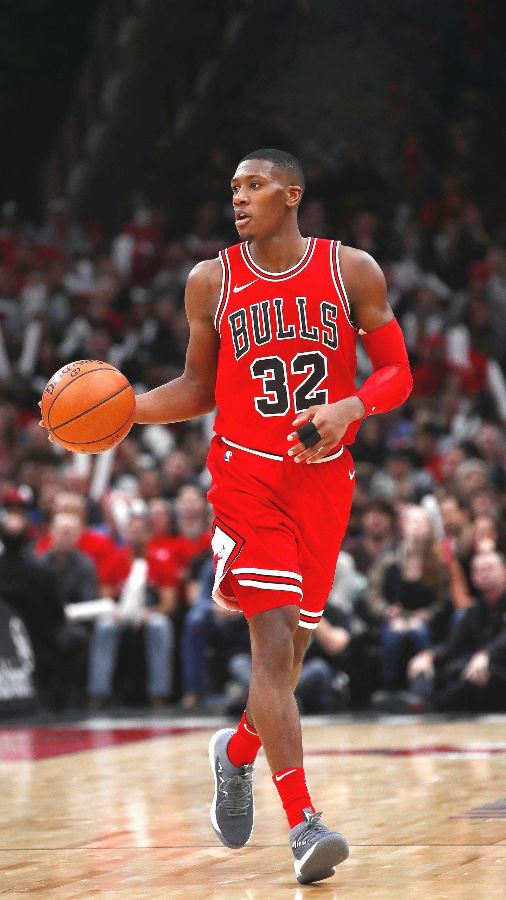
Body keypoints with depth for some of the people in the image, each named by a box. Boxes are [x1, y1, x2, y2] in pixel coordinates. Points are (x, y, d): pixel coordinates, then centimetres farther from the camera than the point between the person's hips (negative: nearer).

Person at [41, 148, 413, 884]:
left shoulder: (352, 271, 0)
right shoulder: (211, 282, 2)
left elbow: (397, 372, 3)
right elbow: (198, 389, 10)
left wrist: (349, 407, -17)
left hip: (323, 478, 2)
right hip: (245, 476, -2)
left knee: (290, 644, 9)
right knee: (273, 641, -14)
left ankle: (238, 753, 40)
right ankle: (303, 823, -15)